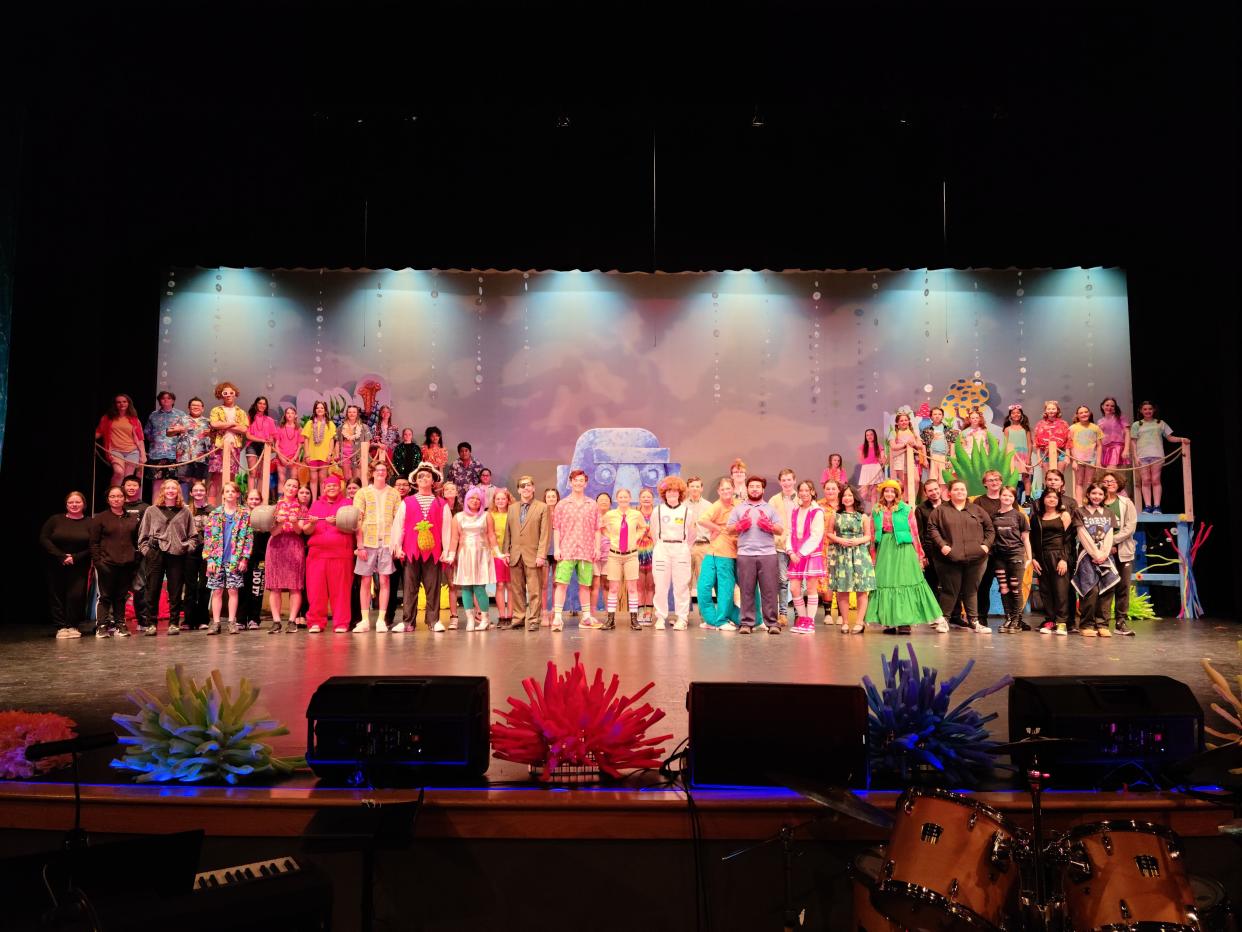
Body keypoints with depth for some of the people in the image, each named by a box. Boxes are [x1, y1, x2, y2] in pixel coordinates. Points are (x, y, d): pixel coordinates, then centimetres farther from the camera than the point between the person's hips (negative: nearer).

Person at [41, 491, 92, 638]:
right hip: (56, 566, 2)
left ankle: (73, 626, 3)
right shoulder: (55, 520, 5)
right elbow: (44, 539, -2)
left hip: (79, 568, -2)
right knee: (57, 596, 1)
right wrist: (61, 556, -13)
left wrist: (75, 557, -15)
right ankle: (61, 627, 7)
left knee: (77, 596, -8)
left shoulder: (89, 523, 1)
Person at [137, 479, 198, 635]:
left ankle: (174, 623, 10)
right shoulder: (151, 511, 9)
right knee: (152, 590, 0)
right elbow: (143, 535, 9)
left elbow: (193, 535, 11)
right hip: (155, 555, 0)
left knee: (175, 592, 3)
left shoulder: (185, 512, 10)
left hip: (177, 556, 0)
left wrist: (187, 546, -2)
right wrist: (146, 550, -2)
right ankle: (150, 624, 7)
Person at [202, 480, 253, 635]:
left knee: (233, 590, 1)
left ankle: (232, 622, 6)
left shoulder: (244, 514, 4)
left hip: (235, 559, -1)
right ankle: (216, 623, 7)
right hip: (217, 559, 1)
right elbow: (208, 537, 4)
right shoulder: (214, 514, 7)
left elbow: (249, 537, 1)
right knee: (217, 591, 3)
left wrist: (244, 558, -6)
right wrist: (209, 559, -4)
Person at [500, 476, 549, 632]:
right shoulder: (512, 508, 15)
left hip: (533, 556, -4)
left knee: (534, 590, -2)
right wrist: (505, 551, 5)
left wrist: (541, 555, -11)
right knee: (516, 590, 6)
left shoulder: (542, 507, 2)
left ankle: (533, 620, 3)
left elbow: (545, 534, -3)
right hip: (515, 555, 4)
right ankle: (519, 618, 14)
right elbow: (507, 532, 15)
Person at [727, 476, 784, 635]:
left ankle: (772, 623, 0)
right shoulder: (738, 508, 15)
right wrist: (740, 525, -9)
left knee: (769, 590, -3)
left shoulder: (770, 508, 16)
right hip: (745, 554, 0)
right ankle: (746, 623, 3)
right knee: (746, 590, -1)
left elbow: (780, 530, 10)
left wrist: (769, 526, -8)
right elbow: (729, 529, 9)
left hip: (768, 554, 0)